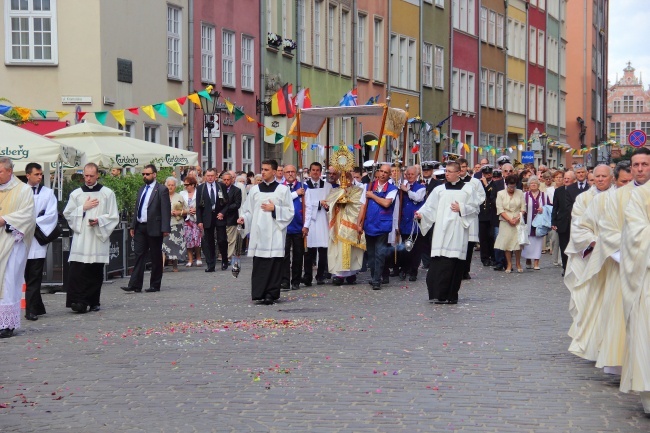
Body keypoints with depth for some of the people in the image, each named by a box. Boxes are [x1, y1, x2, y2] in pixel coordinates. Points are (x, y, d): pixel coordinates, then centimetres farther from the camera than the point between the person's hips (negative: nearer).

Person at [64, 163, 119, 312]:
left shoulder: (107, 193, 6)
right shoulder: (76, 194, 11)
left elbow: (114, 217, 4)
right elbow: (67, 214, 10)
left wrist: (99, 221, -12)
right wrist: (83, 208, -2)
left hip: (98, 238, 0)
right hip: (80, 239, 0)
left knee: (96, 272, 3)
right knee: (77, 271, -12)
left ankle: (94, 302, 12)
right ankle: (79, 302, -15)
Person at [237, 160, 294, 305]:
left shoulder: (283, 190, 4)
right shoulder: (254, 190, 12)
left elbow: (290, 211, 2)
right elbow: (249, 210, 13)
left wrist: (274, 209, -10)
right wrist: (244, 218, -7)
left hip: (275, 234, -2)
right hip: (258, 232, 2)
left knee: (274, 264, -4)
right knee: (259, 265, -2)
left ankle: (271, 294, 0)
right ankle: (259, 293, 2)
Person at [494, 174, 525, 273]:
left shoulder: (520, 193, 7)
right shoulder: (500, 194, 3)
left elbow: (523, 208, 5)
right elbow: (500, 209, -4)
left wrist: (518, 218, -10)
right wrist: (509, 219, -12)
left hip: (518, 221, 1)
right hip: (505, 222, -1)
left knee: (518, 242, -5)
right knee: (507, 242, -3)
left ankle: (518, 264, 7)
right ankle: (509, 265, 4)